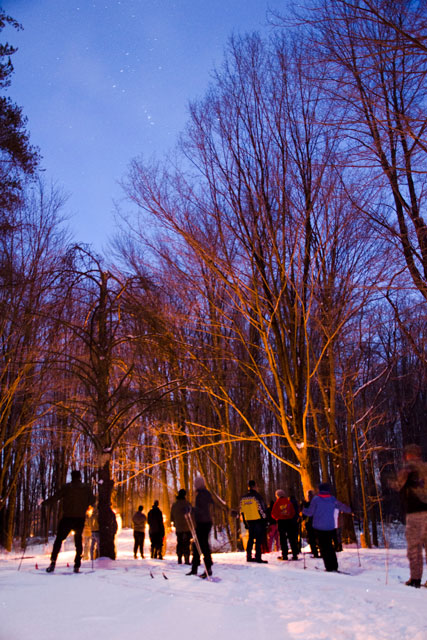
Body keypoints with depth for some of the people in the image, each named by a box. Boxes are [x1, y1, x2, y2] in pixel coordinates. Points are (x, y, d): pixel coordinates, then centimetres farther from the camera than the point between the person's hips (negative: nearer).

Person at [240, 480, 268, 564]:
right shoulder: (257, 496, -11)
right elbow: (262, 509, -12)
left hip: (249, 521, 6)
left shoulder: (243, 498, 9)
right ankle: (258, 557, -6)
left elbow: (242, 511, 12)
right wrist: (264, 519, -4)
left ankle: (249, 556, 19)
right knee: (259, 539, -3)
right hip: (258, 520, -6)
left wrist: (245, 522, 17)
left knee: (250, 539, 16)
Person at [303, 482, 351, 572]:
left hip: (318, 527, -3)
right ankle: (334, 566, 13)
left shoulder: (316, 499, -6)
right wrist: (349, 510, 34)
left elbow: (310, 512, -8)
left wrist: (303, 510, 12)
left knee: (323, 547, 3)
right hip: (330, 527, 3)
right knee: (330, 546, 17)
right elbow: (344, 507, 12)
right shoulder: (333, 500, 2)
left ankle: (329, 567, -2)